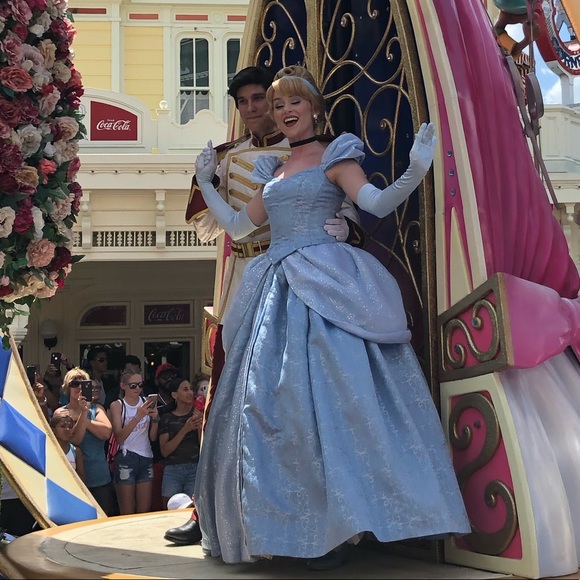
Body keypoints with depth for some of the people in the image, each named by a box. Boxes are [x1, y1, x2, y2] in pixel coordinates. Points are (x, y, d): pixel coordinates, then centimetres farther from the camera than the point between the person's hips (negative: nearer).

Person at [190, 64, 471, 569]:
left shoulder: (334, 159, 4)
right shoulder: (273, 172, 22)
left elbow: (379, 203, -11)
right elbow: (237, 226, 28)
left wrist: (415, 172, -26)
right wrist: (206, 183, 32)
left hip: (324, 286, -7)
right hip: (278, 290, 7)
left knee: (327, 392, -15)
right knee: (269, 402, 2)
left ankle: (338, 527, -11)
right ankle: (291, 524, 9)